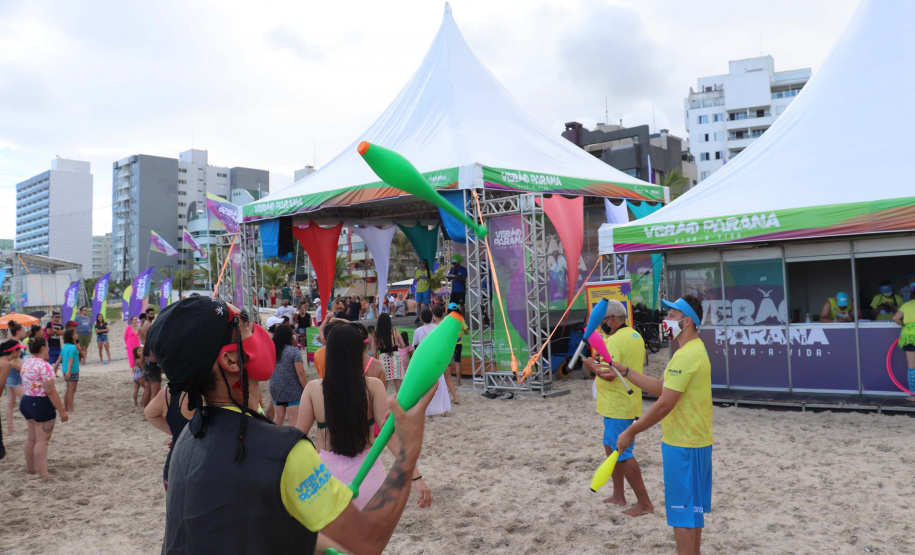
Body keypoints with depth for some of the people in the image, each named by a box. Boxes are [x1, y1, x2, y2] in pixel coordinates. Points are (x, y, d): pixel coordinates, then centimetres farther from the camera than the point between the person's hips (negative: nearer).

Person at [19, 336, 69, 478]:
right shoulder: (43, 366, -20)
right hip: (41, 404, -9)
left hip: (26, 402, 9)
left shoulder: (26, 363, 8)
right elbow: (51, 391, -23)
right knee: (42, 440, -3)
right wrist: (62, 411, -18)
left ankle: (30, 468, 31)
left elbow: (24, 386, 14)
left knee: (32, 439, 20)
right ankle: (43, 473, -1)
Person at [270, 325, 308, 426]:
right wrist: (306, 389, -9)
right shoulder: (293, 350, -12)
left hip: (276, 390, 6)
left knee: (278, 417, 13)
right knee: (294, 418, -2)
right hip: (292, 390, -6)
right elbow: (300, 372, -15)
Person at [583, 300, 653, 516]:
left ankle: (644, 503, 3)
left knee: (623, 454, -3)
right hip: (629, 402, 10)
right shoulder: (636, 336, 11)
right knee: (610, 445, 21)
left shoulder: (614, 341, -20)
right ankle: (618, 495, 29)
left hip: (617, 407, -10)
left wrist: (592, 365, -9)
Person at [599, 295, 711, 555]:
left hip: (682, 446, -10)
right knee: (693, 509, 19)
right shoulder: (694, 350, 12)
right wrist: (624, 372, 10)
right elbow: (661, 387, 14)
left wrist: (631, 432, -17)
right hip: (695, 443, 10)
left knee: (682, 514, -1)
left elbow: (664, 404, -24)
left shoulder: (687, 355, -22)